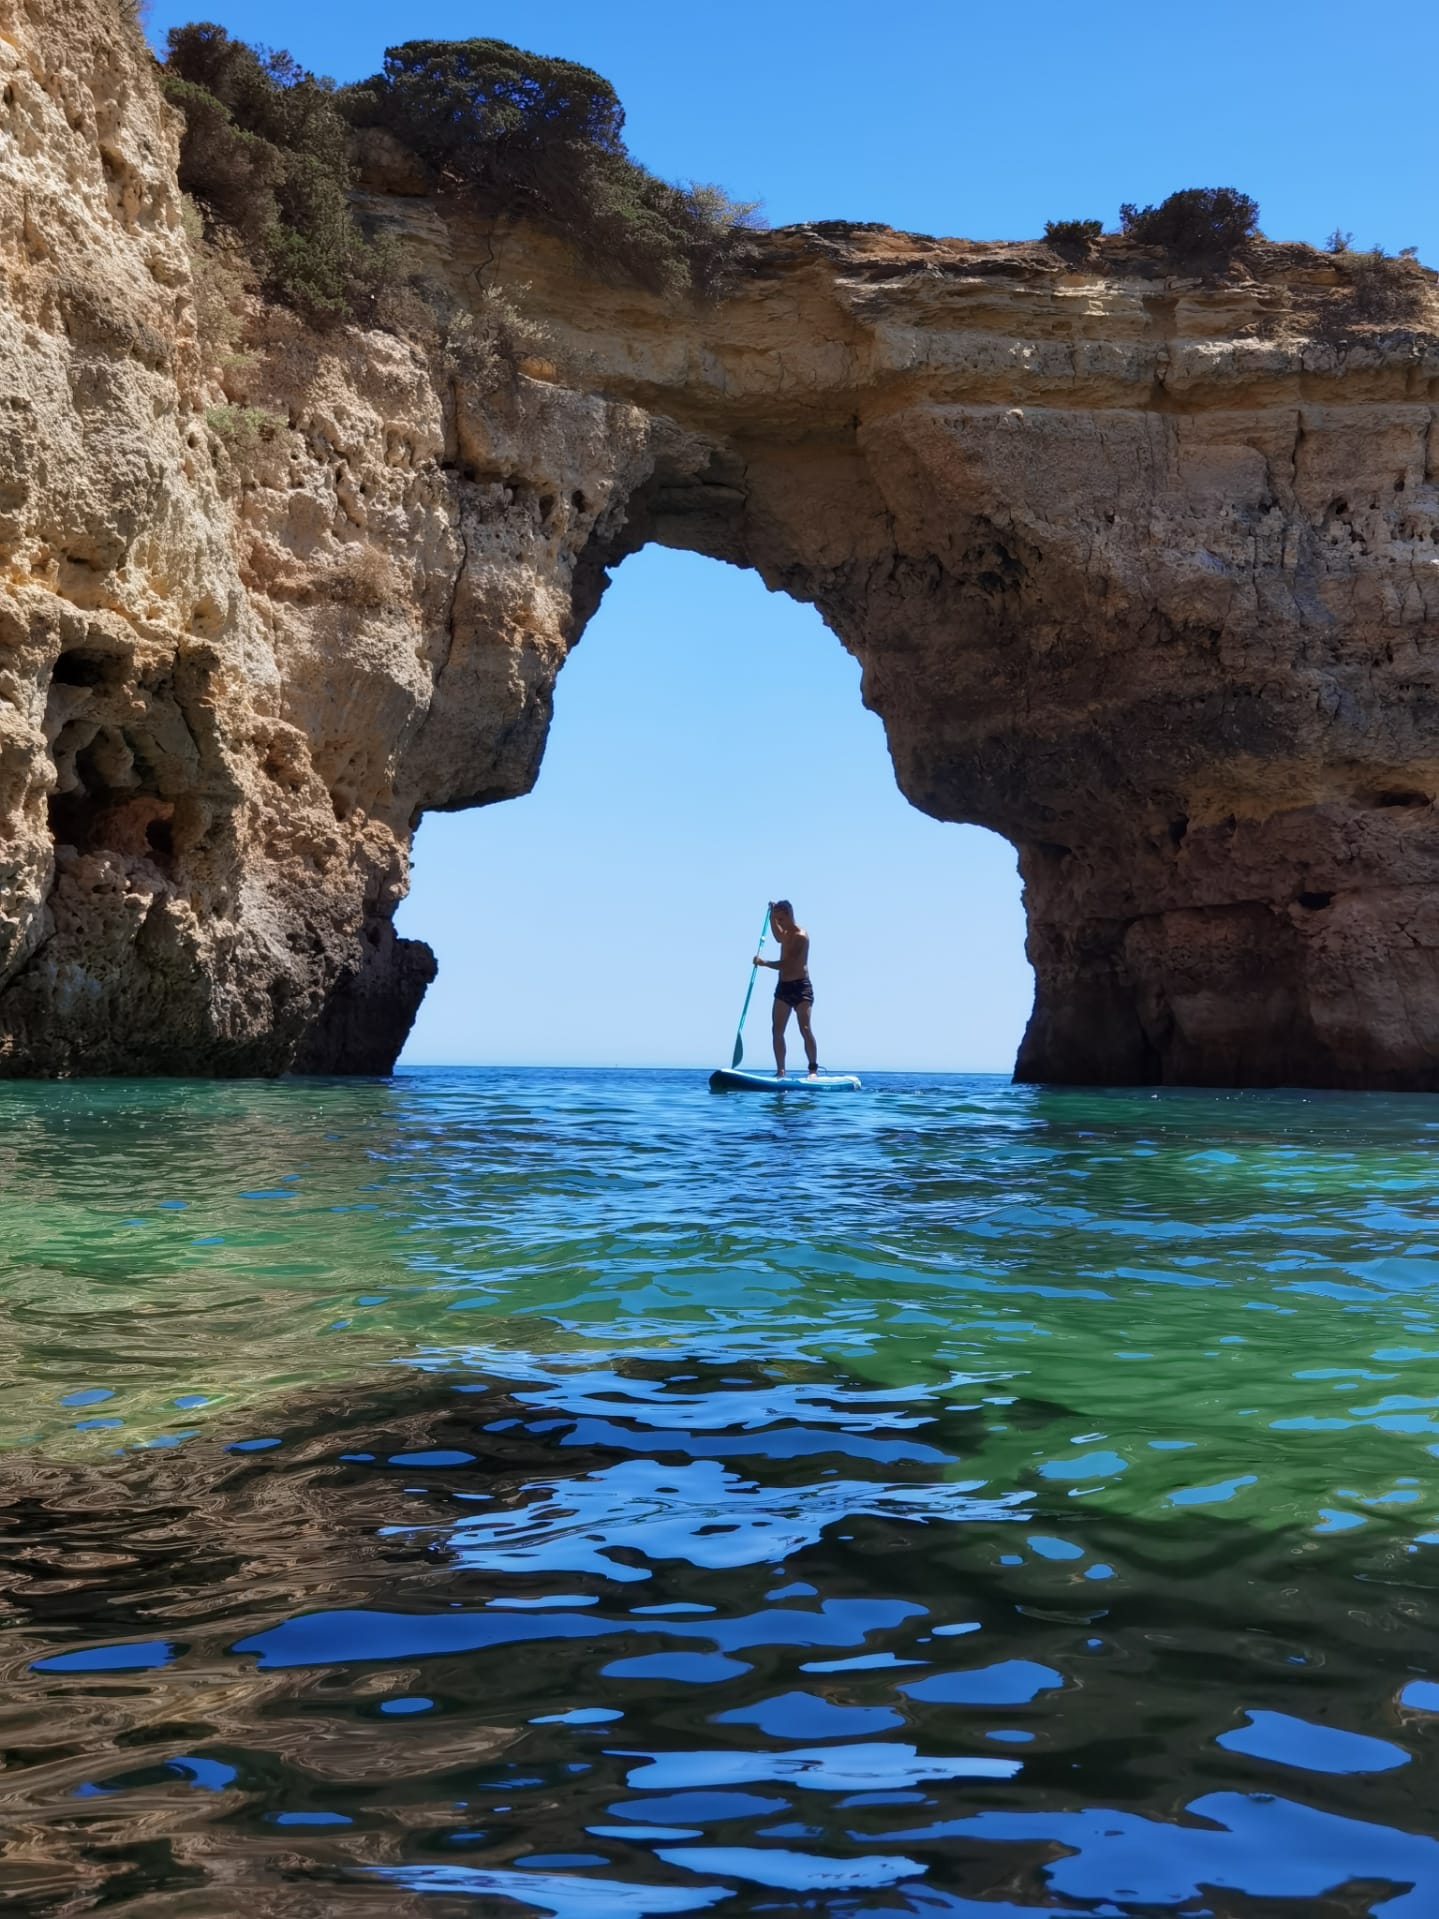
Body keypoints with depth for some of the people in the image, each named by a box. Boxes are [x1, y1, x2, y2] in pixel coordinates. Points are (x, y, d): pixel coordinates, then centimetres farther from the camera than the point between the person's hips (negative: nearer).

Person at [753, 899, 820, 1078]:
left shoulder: (800, 936, -14)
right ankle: (780, 1071, 5)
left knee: (805, 1030, -15)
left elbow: (787, 964, -22)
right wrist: (772, 915, 26)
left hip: (800, 987, -9)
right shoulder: (786, 933, 14)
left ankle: (813, 1069, -16)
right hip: (783, 987, 9)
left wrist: (764, 963, -19)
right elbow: (778, 937, 40)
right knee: (777, 1031, 2)